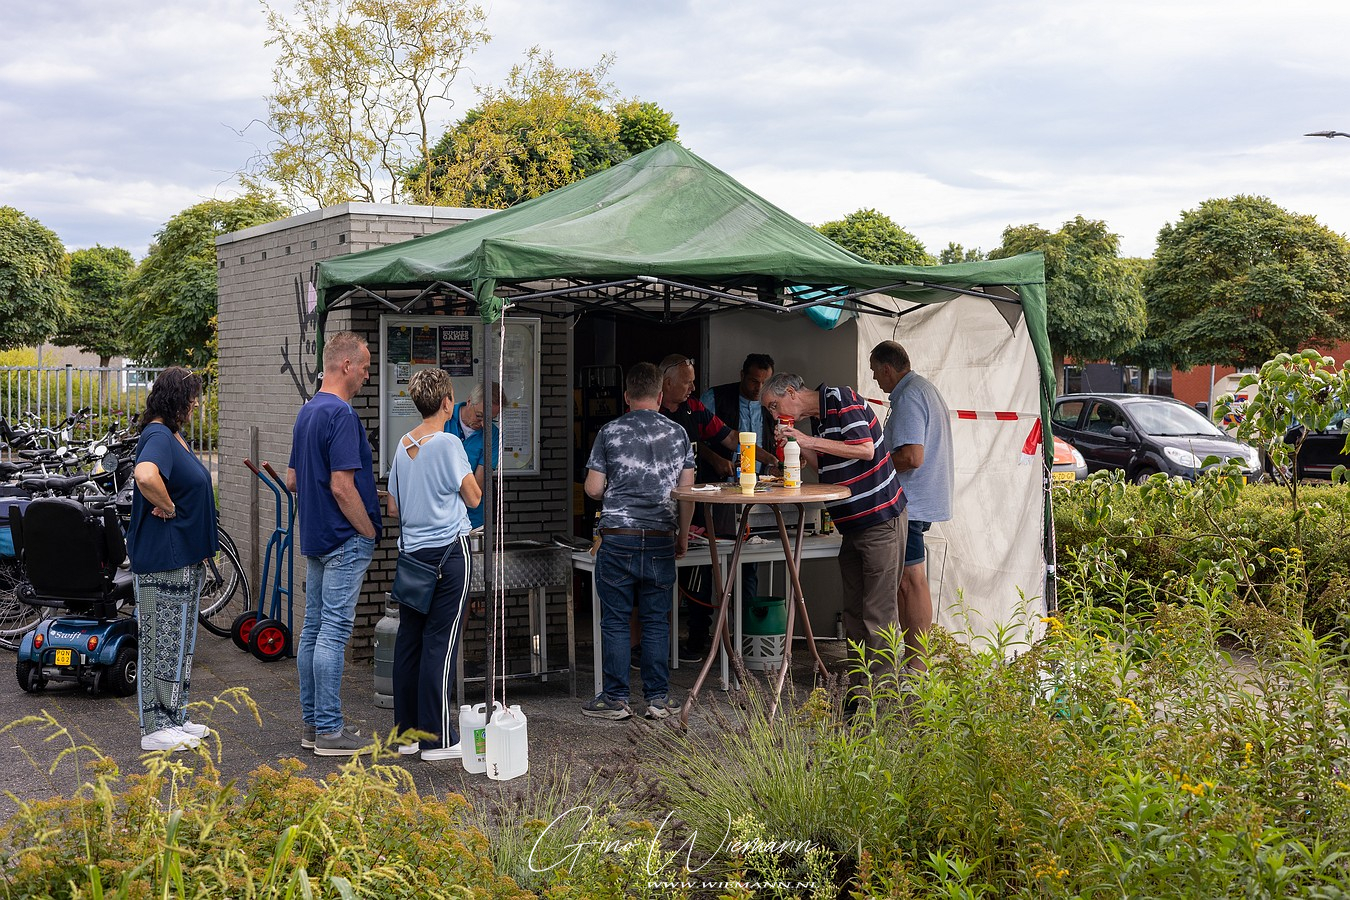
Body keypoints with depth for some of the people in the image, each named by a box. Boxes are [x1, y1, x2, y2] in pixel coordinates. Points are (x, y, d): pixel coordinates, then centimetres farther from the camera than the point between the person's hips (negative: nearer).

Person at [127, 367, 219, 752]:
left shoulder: (172, 434, 13)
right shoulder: (158, 435, -18)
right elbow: (145, 476, -38)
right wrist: (168, 508, -23)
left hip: (184, 555, 10)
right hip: (163, 556, -10)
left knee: (180, 640, 16)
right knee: (161, 640, -3)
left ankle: (174, 716, 26)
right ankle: (156, 728, 4)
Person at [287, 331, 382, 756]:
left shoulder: (306, 412, 12)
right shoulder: (341, 415, -18)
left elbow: (292, 479, 18)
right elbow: (342, 486, -22)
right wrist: (370, 531, -11)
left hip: (314, 540, 10)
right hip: (345, 541, -10)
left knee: (313, 629, 11)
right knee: (333, 633, -6)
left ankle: (312, 723, 18)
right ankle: (329, 730, -2)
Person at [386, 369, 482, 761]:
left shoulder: (404, 445, 9)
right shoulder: (448, 443, -11)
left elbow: (393, 508, 14)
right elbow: (473, 498, -5)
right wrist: (472, 477, 15)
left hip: (411, 551, 7)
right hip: (448, 549, -7)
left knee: (409, 640, 10)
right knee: (440, 642, -4)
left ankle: (406, 732, 17)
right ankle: (437, 739, -2)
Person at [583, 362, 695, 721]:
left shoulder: (610, 432, -1)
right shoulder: (678, 434, 6)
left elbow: (593, 488, -2)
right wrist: (683, 536, 17)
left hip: (618, 539, -2)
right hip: (661, 540, 2)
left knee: (615, 621, 3)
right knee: (656, 621, 8)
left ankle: (615, 698, 7)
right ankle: (659, 698, 11)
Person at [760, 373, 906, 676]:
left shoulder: (843, 400, -11)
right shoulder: (817, 419, 15)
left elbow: (866, 449, -21)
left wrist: (809, 441, -18)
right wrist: (799, 446, 2)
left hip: (880, 518, -10)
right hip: (853, 524, 10)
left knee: (878, 610, -8)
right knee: (853, 609, 12)